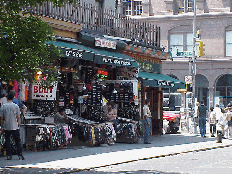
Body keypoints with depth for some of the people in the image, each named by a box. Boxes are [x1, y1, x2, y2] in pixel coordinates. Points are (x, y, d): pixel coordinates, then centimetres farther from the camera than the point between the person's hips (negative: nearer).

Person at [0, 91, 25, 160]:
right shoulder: (16, 106, -4)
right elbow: (18, 117, -2)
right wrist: (19, 126, 8)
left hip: (6, 127, 1)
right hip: (14, 127, -1)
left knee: (7, 141, 8)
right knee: (18, 141, 5)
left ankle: (9, 155, 6)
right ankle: (20, 155, 0)